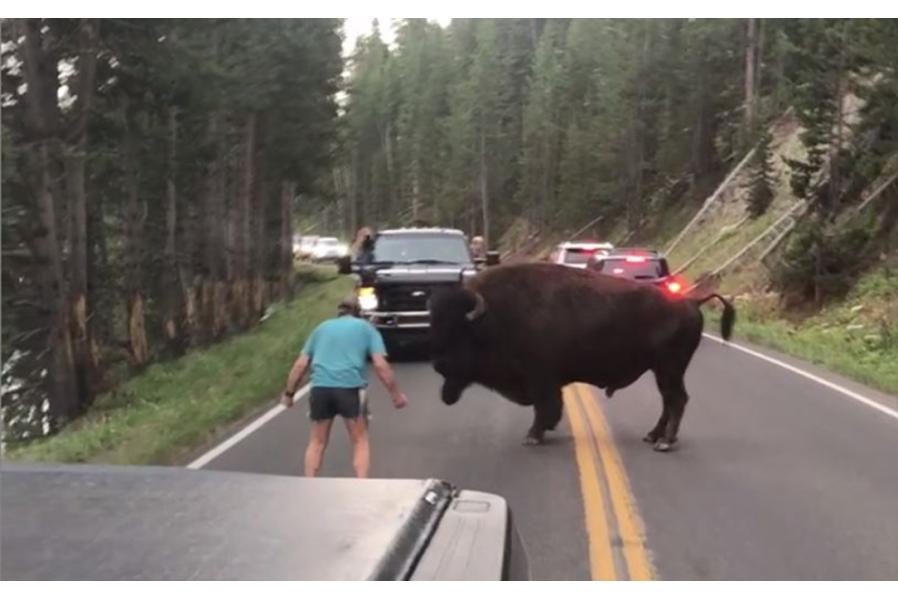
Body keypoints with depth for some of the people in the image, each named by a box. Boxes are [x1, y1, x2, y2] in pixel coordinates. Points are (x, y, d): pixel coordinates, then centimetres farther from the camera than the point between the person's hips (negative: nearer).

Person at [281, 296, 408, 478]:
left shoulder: (322, 327, 24)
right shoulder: (366, 328, 16)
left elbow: (301, 364, 16)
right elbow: (380, 365, 3)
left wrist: (289, 392, 22)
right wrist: (396, 394, 9)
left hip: (320, 387, 2)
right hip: (351, 387, -2)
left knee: (317, 442, 16)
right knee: (360, 441, 11)